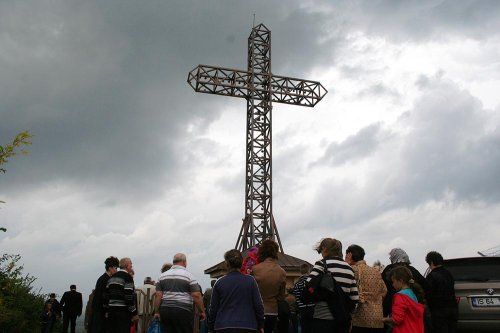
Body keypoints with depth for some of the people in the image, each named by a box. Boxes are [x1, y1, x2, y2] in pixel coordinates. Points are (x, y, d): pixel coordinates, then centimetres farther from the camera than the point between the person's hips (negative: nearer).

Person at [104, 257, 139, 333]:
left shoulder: (112, 277, 13)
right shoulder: (127, 277, -11)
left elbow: (106, 295, 14)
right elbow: (129, 296, -17)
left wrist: (107, 310, 19)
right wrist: (134, 313, -12)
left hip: (111, 311, 8)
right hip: (123, 312, -8)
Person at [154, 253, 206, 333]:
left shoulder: (162, 276, 10)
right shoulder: (189, 275, -3)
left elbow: (158, 295, 3)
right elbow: (196, 296, -9)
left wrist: (157, 312, 8)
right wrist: (202, 311, -1)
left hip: (165, 311, 4)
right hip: (183, 311, -4)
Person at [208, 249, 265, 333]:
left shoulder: (219, 283, 1)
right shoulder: (250, 281, -1)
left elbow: (213, 308, 5)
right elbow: (258, 306, 0)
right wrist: (260, 326, 11)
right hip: (247, 326, 0)